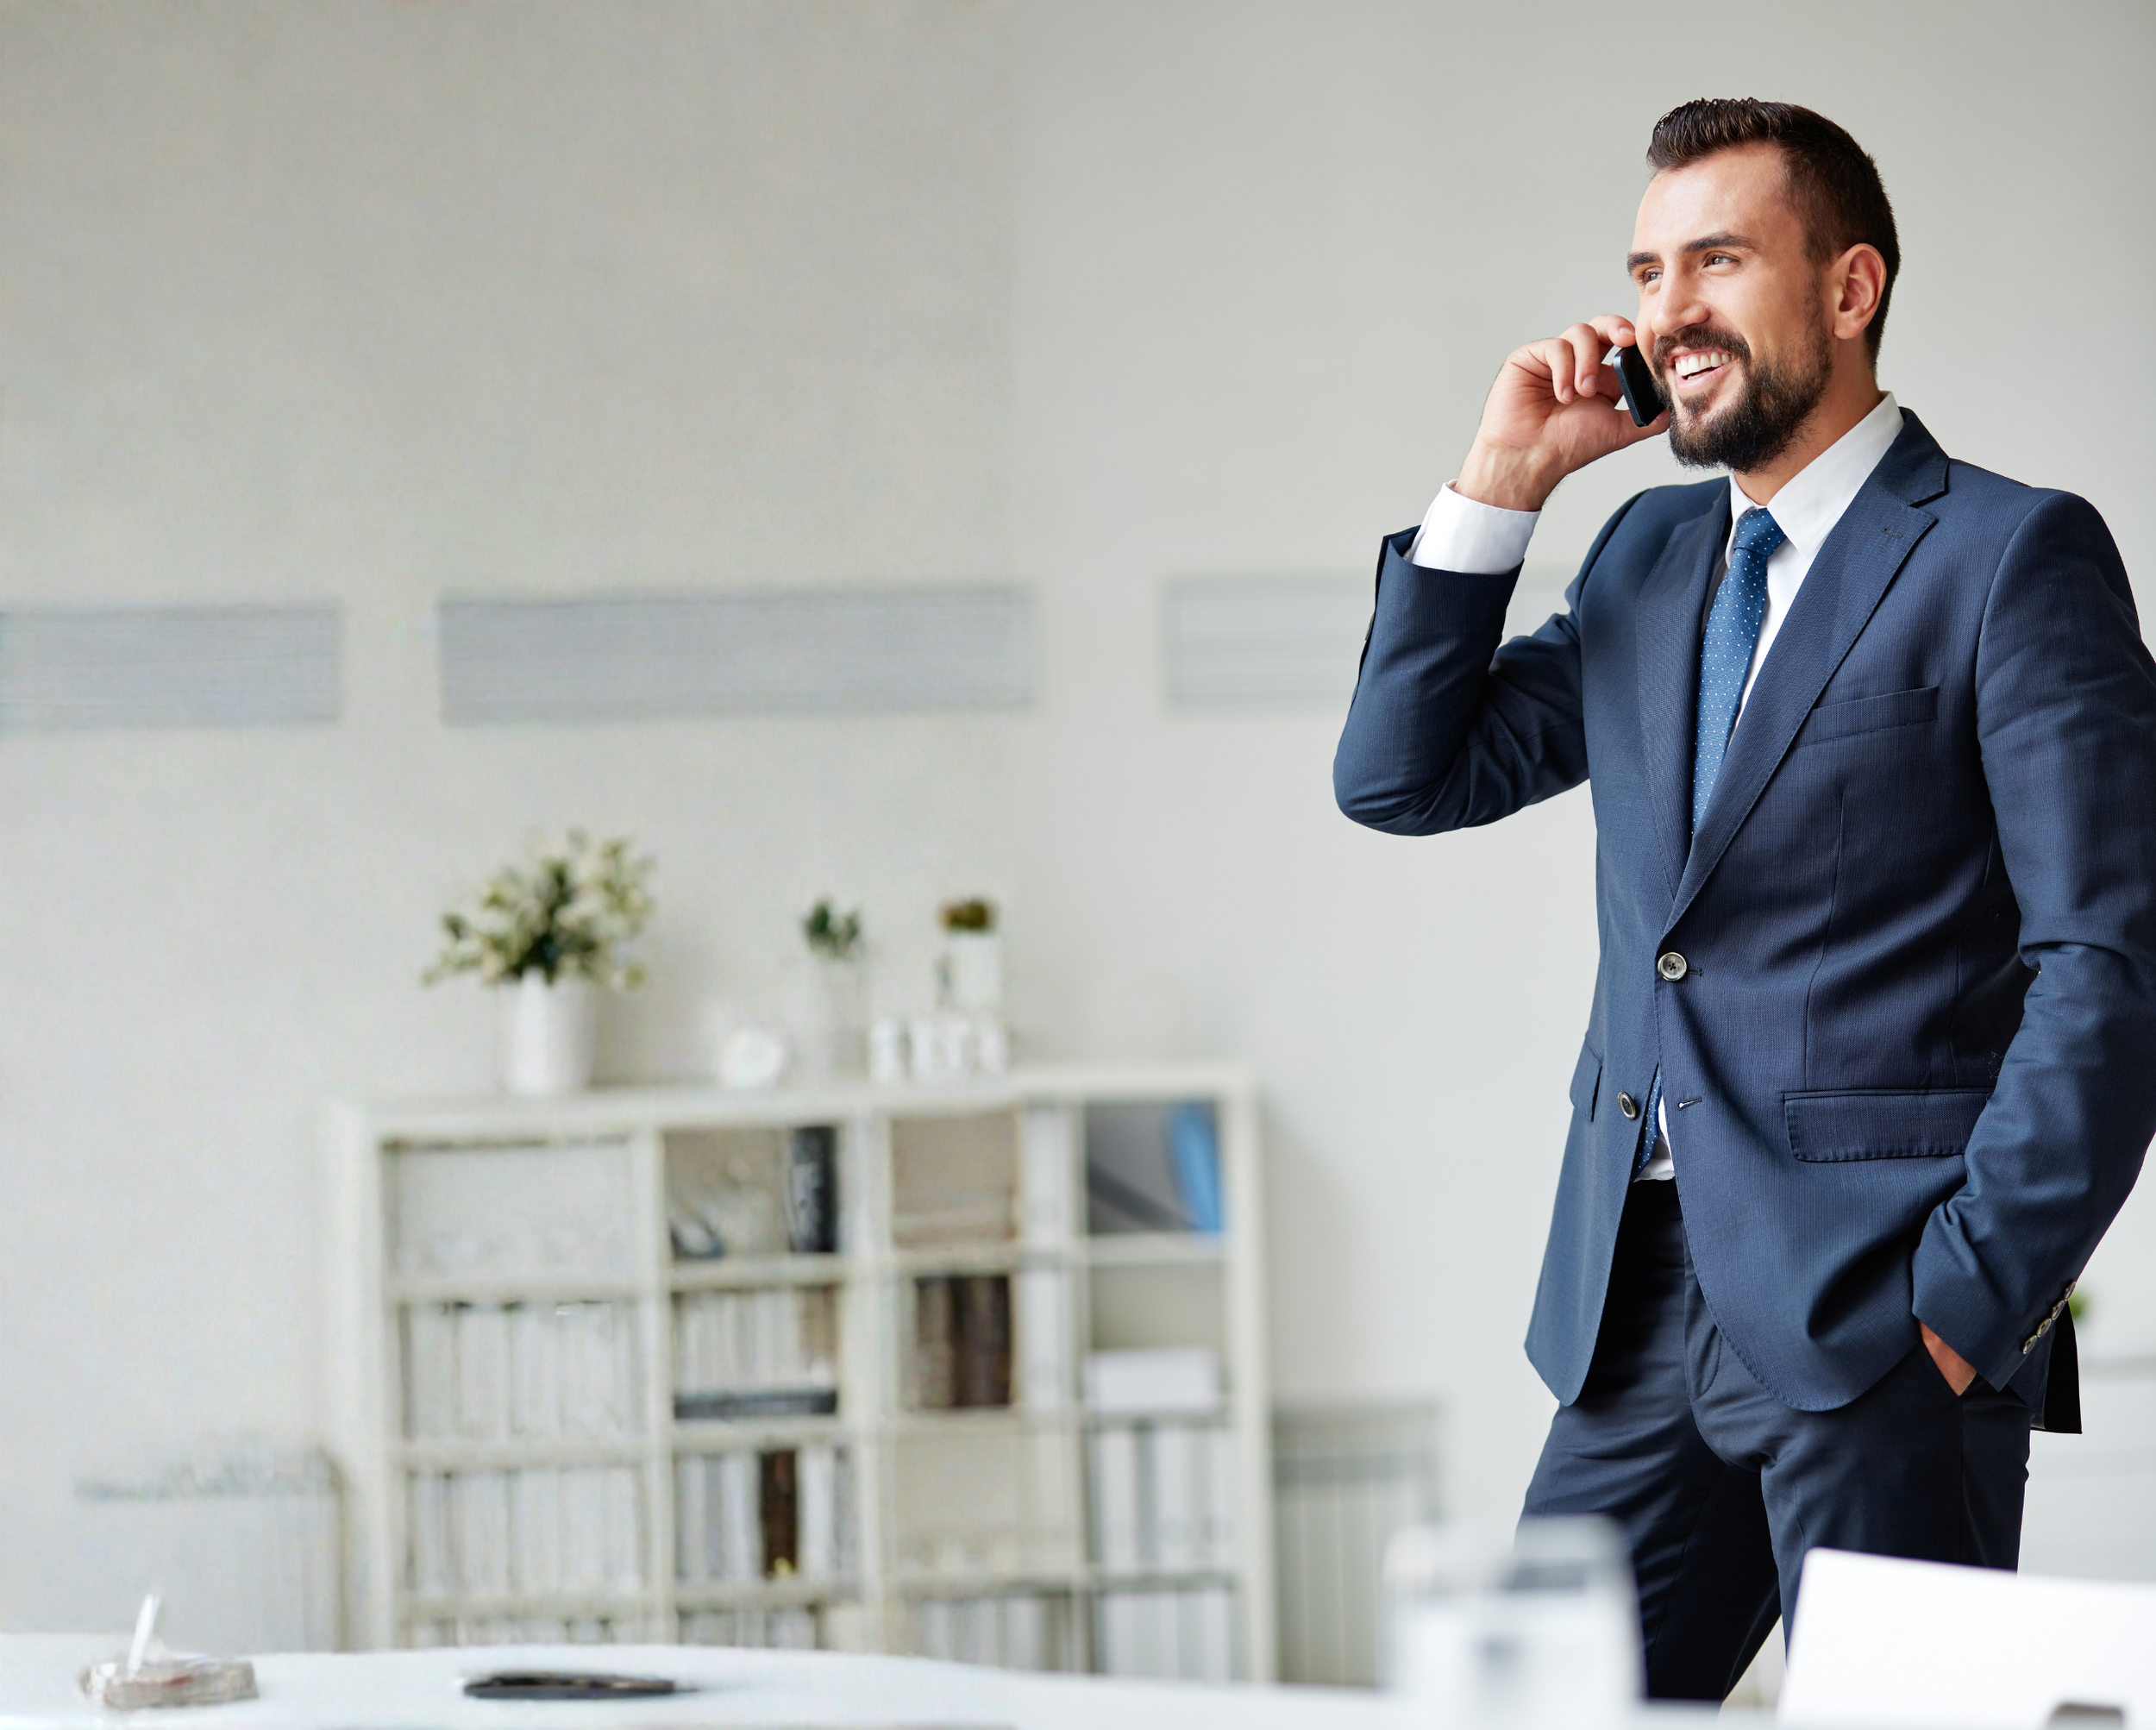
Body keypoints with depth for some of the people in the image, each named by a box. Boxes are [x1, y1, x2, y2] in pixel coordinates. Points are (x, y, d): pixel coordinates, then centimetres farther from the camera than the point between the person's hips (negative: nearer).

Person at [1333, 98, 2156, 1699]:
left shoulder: (2014, 558, -5)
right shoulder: (1649, 552, 17)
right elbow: (1404, 776, 15)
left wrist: (1975, 1295, -15)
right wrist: (1504, 480, 6)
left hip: (1876, 1321, -7)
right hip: (1642, 1320, 7)